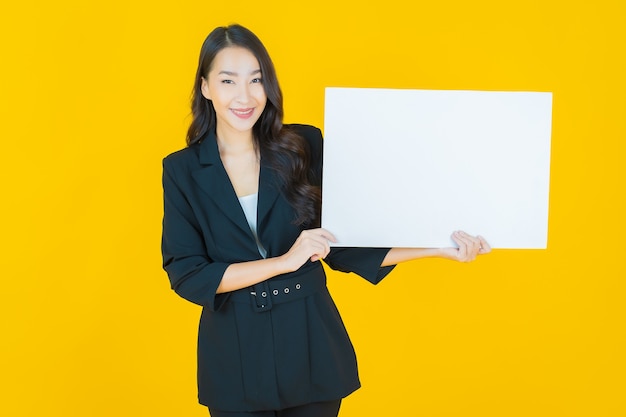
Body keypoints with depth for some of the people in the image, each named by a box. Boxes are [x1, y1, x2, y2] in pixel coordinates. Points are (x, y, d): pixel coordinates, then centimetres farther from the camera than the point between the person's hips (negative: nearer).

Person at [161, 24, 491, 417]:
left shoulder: (305, 146, -3)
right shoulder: (182, 170, -3)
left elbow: (342, 246, 2)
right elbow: (185, 274, -9)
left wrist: (436, 246, -9)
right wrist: (284, 261, -18)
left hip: (310, 344, 1)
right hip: (234, 356, 0)